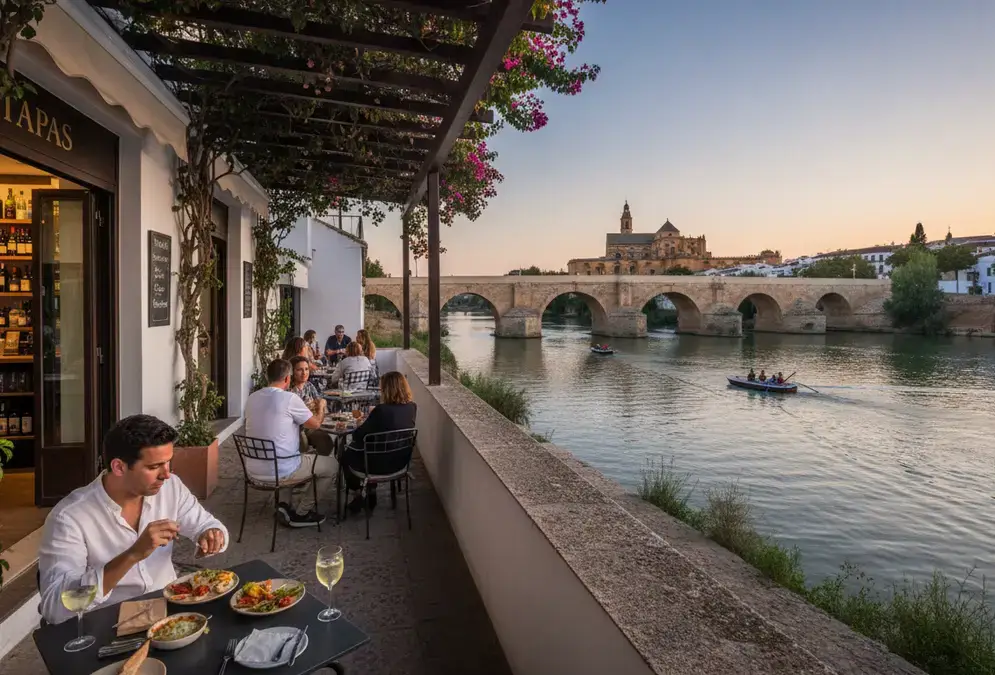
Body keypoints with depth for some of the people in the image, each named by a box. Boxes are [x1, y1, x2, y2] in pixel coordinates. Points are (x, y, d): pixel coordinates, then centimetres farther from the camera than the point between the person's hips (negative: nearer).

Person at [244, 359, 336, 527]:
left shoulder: (251, 398, 3)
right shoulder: (289, 398, -16)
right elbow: (315, 424, -3)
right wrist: (321, 409, 19)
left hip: (253, 469, 7)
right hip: (280, 471, -7)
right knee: (332, 465, 11)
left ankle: (283, 503, 22)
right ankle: (301, 513, 15)